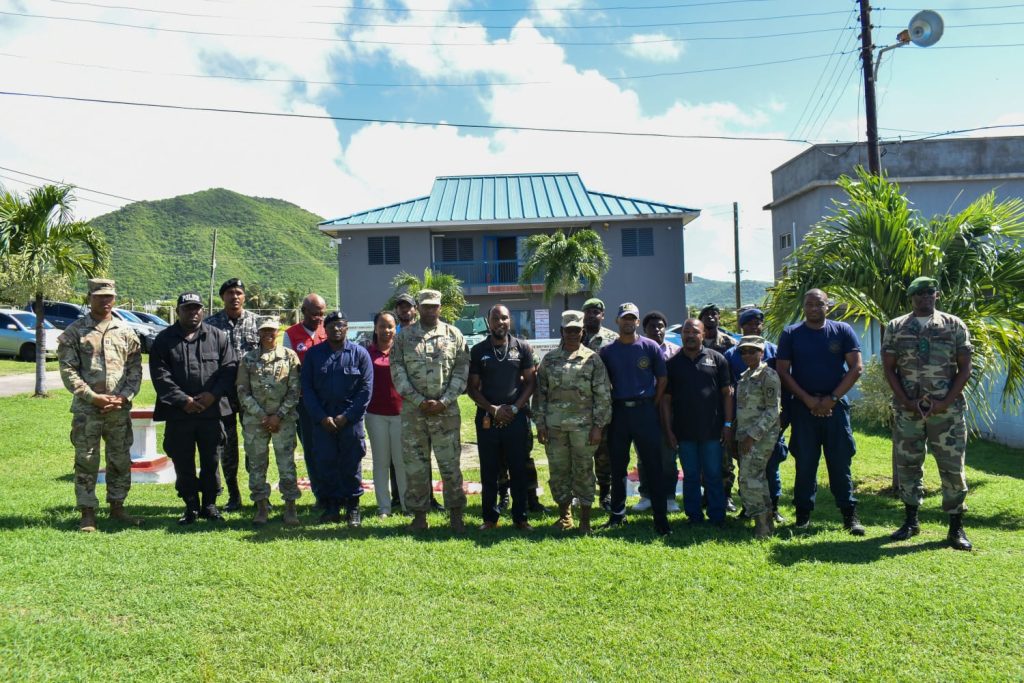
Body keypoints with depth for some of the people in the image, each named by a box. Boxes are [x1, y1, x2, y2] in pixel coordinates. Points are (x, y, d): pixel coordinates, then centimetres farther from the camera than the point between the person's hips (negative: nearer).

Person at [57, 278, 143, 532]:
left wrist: (124, 397, -7)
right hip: (86, 409, -3)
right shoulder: (73, 332, 0)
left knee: (121, 460, 10)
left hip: (120, 409, 3)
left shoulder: (126, 331, 8)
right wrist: (93, 397, -13)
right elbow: (68, 370, -5)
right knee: (86, 461, 2)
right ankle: (87, 513, 12)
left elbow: (135, 369, 7)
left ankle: (117, 507, 24)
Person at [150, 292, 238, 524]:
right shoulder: (164, 339, 5)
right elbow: (160, 375, -3)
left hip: (212, 411, 0)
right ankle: (191, 506, 20)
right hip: (178, 414, 0)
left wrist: (213, 394, -11)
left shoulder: (218, 337, 7)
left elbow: (229, 368, 2)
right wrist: (182, 400, -12)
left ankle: (209, 505, 21)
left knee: (211, 462, 8)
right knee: (183, 464, 7)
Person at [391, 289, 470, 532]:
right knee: (414, 465, 7)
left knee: (450, 464, 2)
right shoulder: (404, 336, 6)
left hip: (446, 410, -1)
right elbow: (398, 373, 0)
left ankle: (455, 514, 13)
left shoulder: (454, 335, 5)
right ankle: (419, 514, 18)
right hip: (413, 411, 1)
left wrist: (443, 402, -10)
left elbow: (461, 372, 1)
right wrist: (420, 402, -10)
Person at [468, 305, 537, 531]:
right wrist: (493, 409, -9)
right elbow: (472, 387, 4)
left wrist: (515, 408, -9)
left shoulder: (522, 348, 4)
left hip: (517, 417, 0)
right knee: (488, 471, 8)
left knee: (519, 469, 6)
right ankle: (490, 517, 19)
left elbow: (531, 382, 4)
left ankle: (520, 517, 17)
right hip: (487, 418, 1)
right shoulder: (477, 350, 4)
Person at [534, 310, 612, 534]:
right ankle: (564, 515, 23)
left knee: (583, 471, 3)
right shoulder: (549, 359, 9)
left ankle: (585, 519, 13)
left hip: (583, 426, -2)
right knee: (557, 471, 8)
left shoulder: (592, 359, 2)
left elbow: (603, 395, -1)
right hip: (554, 426, 3)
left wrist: (598, 425, -7)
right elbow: (540, 393, 9)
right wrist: (540, 424, 3)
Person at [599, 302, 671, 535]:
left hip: (645, 410, -2)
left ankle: (661, 518, 2)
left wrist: (652, 406, 1)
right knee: (617, 466, 10)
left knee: (654, 465, -2)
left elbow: (662, 379, 5)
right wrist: (610, 407, 3)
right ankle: (617, 513, 23)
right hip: (618, 411, 2)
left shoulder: (650, 347, 2)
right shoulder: (607, 351, 7)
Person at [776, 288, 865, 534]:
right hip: (803, 406, 0)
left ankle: (849, 514, 9)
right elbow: (782, 371, 1)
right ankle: (803, 513, 14)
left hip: (835, 406, 0)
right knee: (804, 462, 5)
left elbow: (856, 367, 0)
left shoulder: (843, 331, 5)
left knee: (841, 462, 2)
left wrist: (832, 399, -8)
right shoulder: (791, 334, 4)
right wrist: (808, 399, -9)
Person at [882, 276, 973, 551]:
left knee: (952, 467, 1)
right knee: (908, 464, 7)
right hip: (907, 410, 1)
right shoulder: (895, 327, 5)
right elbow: (889, 368, 3)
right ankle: (911, 521, 20)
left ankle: (956, 527, 11)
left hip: (947, 410, -1)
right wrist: (906, 401, -7)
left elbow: (964, 368, 1)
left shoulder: (954, 325, 3)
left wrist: (946, 402, -10)